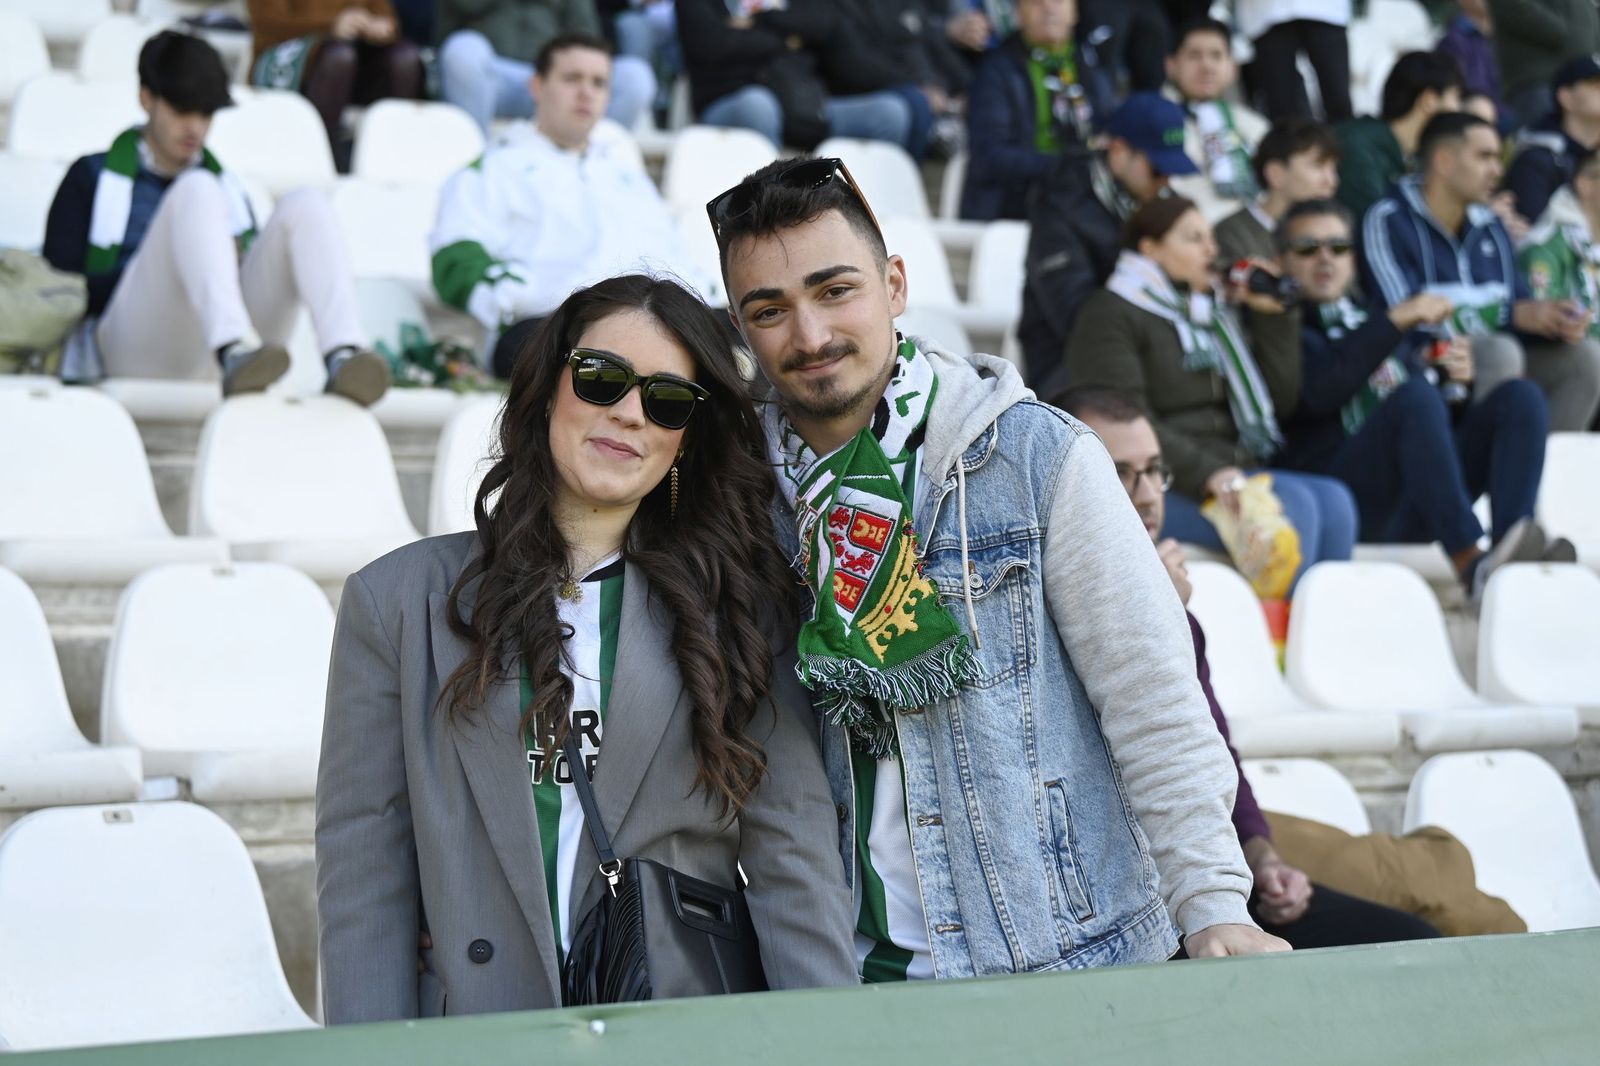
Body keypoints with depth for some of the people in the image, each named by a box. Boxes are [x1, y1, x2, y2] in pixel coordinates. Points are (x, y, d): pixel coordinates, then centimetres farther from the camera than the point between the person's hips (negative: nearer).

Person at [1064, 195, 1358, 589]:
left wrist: (1276, 316, 13)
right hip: (1165, 487, -7)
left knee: (1333, 499, -22)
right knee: (1292, 504, -30)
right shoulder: (1110, 317, 3)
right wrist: (1206, 475, -25)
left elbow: (1281, 399, 21)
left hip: (1229, 475, 7)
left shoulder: (1213, 313, 26)